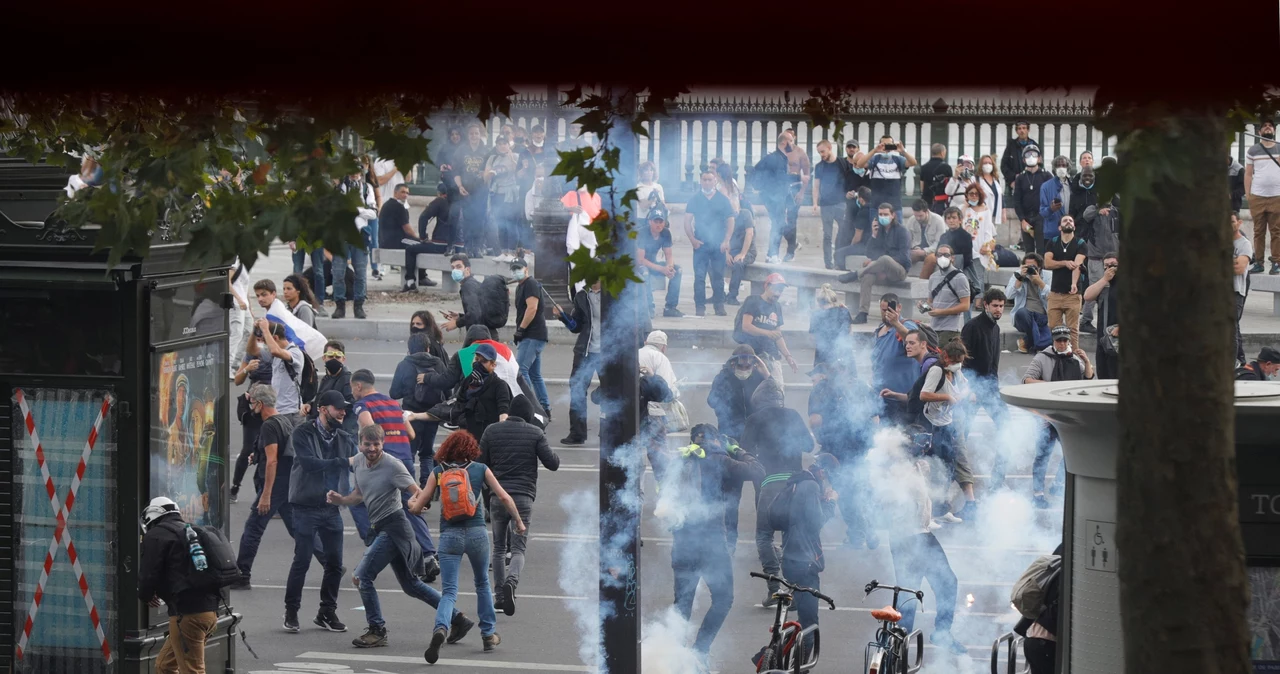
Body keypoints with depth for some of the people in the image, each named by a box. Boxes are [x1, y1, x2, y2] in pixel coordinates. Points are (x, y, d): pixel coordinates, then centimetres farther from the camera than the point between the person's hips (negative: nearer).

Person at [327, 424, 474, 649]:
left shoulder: (393, 466, -16)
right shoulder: (357, 463, 6)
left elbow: (417, 492, -21)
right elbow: (359, 495, 20)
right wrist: (340, 500, 1)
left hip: (393, 527, -8)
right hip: (379, 529, 8)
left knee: (361, 576, -12)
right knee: (411, 585, 14)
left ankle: (377, 631, -1)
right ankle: (457, 619, 22)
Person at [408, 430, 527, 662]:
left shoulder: (438, 473, 4)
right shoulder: (480, 469, 5)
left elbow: (416, 508, 4)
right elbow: (504, 497, 3)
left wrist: (412, 502, 28)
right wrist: (518, 522, 17)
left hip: (449, 535, -1)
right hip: (476, 532, 1)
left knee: (449, 592, -3)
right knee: (483, 584, 24)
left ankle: (441, 628, -32)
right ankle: (489, 634, 28)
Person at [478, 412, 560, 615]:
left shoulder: (492, 431, 3)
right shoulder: (535, 433, -1)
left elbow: (480, 465, 6)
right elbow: (552, 463, -1)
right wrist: (556, 456, 21)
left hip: (498, 497, 1)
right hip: (524, 497, -1)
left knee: (499, 547, 17)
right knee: (518, 548, 0)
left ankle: (499, 593, 11)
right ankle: (512, 580, -29)